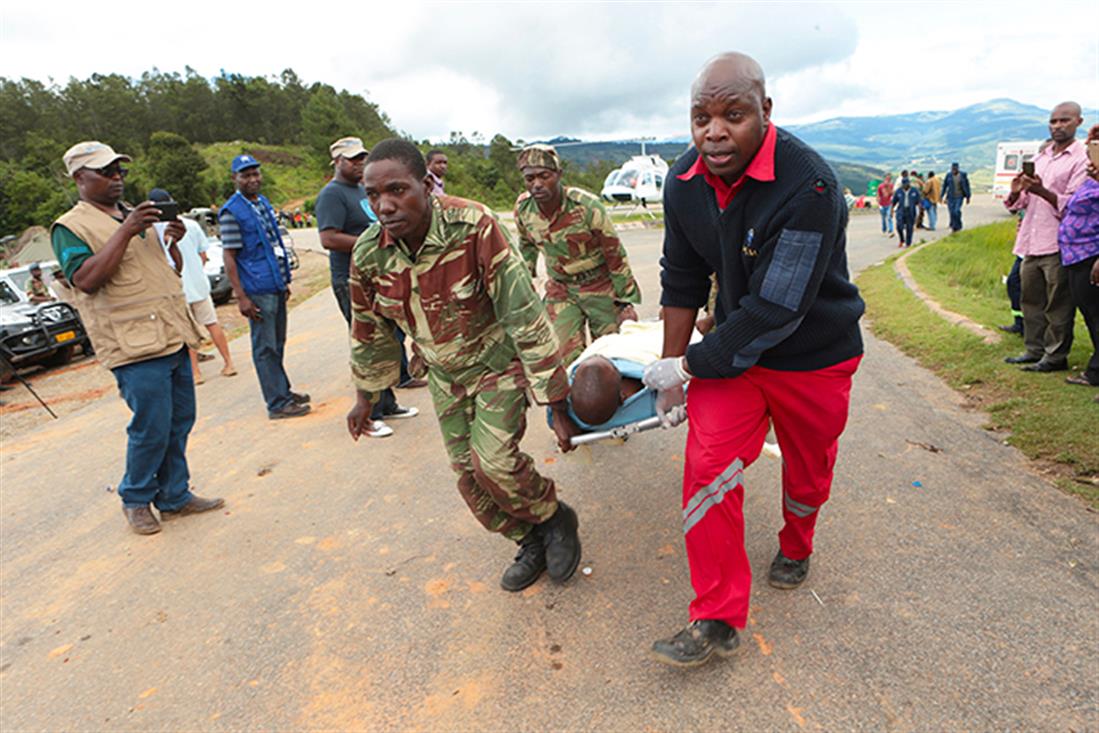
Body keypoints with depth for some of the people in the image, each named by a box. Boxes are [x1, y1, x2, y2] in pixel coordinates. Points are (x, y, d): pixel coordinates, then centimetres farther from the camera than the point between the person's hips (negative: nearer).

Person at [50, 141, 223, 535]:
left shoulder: (135, 216, 21)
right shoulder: (71, 227, -1)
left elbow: (172, 271, 24)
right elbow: (86, 280, -17)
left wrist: (174, 239, 4)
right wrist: (126, 231, -19)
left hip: (174, 337, 7)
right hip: (135, 345, -7)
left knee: (180, 423, 10)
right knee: (151, 428, -4)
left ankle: (175, 496, 22)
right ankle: (135, 500, 17)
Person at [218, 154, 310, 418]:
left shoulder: (263, 203, 14)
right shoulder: (231, 212, -10)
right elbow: (229, 257, -12)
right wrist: (241, 297, -17)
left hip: (276, 286, 8)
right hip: (257, 291, -8)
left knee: (277, 344, 16)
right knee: (265, 348, -1)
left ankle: (283, 390, 28)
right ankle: (278, 403, 5)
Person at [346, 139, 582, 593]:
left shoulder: (475, 228, -30)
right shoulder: (368, 254, -14)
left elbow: (526, 317, -27)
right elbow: (369, 332, 5)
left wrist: (557, 406, -24)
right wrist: (365, 397, 15)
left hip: (499, 362, -5)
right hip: (445, 377, 5)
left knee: (493, 461, -20)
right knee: (468, 475, 7)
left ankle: (556, 519, 12)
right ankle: (531, 544, 32)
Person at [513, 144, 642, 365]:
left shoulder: (587, 206, -23)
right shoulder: (523, 207, -9)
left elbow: (616, 255, -15)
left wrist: (627, 301, -11)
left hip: (600, 286, -3)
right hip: (560, 289, 3)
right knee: (566, 357, -3)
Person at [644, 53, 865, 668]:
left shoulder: (809, 186, -29)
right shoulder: (684, 183, -9)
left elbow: (774, 311, -30)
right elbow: (682, 281, 1)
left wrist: (688, 364, -21)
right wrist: (671, 373, 1)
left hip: (814, 357, -3)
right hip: (732, 348, 4)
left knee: (808, 471, 16)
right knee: (708, 466, -9)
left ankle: (796, 548, 51)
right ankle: (718, 621, 4)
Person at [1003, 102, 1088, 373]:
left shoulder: (1082, 159, -3)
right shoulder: (1039, 157, 17)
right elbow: (1018, 204, 15)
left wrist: (1042, 191, -28)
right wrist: (1016, 192, -8)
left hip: (1058, 245, -7)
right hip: (1031, 243, 7)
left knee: (1058, 305, -1)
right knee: (1031, 300, 13)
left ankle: (1056, 356, 6)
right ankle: (1034, 349, 23)